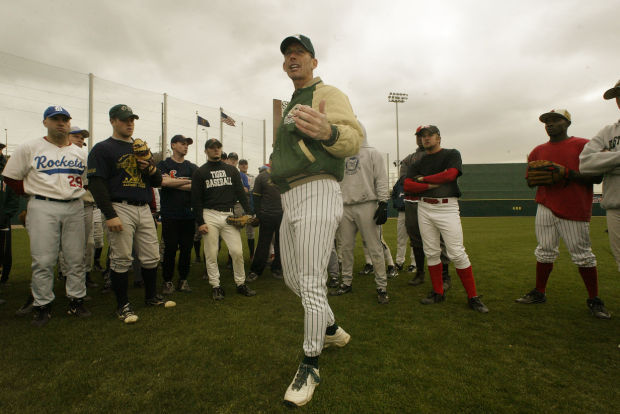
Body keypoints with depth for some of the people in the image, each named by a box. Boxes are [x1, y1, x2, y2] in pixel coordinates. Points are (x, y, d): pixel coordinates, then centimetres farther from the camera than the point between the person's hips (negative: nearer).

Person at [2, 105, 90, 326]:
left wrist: (71, 192, 10)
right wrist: (33, 193, 5)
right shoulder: (29, 148, 4)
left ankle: (76, 301, 16)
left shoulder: (80, 153, 13)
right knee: (43, 260, -2)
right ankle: (43, 306, 11)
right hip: (43, 208, -2)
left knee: (76, 258, 5)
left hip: (74, 208, 3)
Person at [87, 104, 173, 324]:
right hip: (120, 209, -5)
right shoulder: (102, 149, 2)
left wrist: (151, 169, -3)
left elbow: (158, 182, 20)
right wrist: (109, 215, -17)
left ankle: (151, 296, 25)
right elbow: (96, 184, -8)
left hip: (144, 209, 6)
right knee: (121, 259, -1)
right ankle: (123, 305, 13)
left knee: (151, 257, 9)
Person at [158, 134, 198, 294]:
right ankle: (168, 281, 15)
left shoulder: (192, 167, 13)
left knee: (186, 248, 6)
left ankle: (183, 280, 19)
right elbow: (164, 181, -15)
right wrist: (187, 181, -7)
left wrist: (174, 183, -8)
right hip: (170, 215, -3)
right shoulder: (164, 164, 6)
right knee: (170, 248, 1)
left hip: (188, 215, 3)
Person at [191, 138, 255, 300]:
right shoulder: (200, 172, 8)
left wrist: (249, 213, 0)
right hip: (210, 216, -1)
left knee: (237, 251, -3)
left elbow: (241, 193, 12)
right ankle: (216, 286, 15)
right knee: (211, 254, 2)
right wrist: (200, 222, -6)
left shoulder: (231, 170, 15)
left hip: (229, 215, 2)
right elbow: (196, 200, 3)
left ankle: (241, 284, 12)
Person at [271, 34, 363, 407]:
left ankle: (310, 367, 8)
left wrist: (328, 131, -37)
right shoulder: (292, 106, 27)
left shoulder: (328, 93, 0)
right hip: (291, 201, 10)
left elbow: (354, 138, -17)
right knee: (293, 278, 15)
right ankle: (332, 329, 35)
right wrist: (278, 166, 13)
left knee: (311, 282, -9)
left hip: (317, 193, -9)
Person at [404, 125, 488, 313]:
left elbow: (450, 174, -13)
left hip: (447, 208, -4)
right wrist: (431, 185, -11)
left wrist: (423, 179, -3)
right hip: (424, 209, 4)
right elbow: (407, 186, 1)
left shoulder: (452, 154, 6)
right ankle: (438, 292, 18)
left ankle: (473, 297, 4)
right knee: (431, 253, 6)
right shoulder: (418, 163, 15)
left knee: (457, 253, -7)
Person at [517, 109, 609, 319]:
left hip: (575, 209, -4)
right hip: (545, 207, 4)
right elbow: (529, 180, 18)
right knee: (545, 252, 6)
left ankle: (594, 300, 14)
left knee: (582, 254, -1)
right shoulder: (538, 150, 14)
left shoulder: (583, 145, 1)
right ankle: (539, 293, 14)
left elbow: (597, 177, -6)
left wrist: (567, 173, -18)